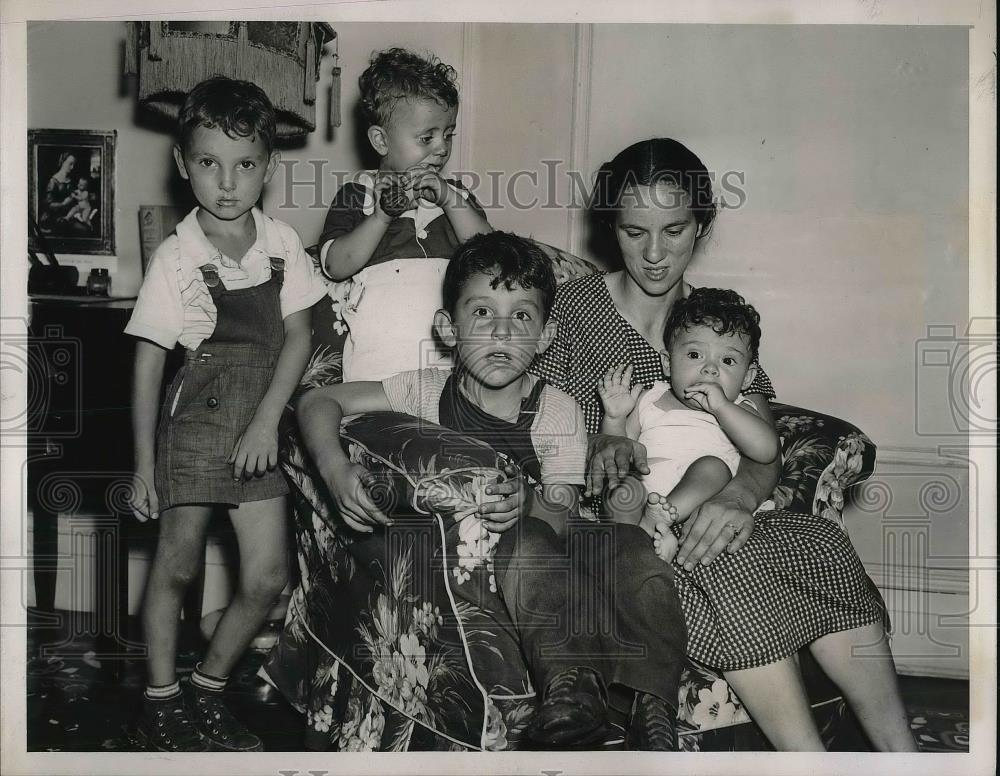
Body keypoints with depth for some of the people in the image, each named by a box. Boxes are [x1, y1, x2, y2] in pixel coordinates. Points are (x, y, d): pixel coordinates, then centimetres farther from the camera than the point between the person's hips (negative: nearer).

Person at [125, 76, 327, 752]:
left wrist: (267, 420, -10)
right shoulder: (175, 258, -8)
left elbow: (298, 336, 1)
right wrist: (144, 461, -3)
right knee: (178, 564, 5)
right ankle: (161, 698, 24)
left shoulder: (281, 243, 0)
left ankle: (208, 688, 21)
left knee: (268, 575, 1)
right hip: (194, 418, -3)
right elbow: (147, 364, -4)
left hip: (258, 423, 3)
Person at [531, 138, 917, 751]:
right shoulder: (572, 308, 0)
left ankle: (900, 753, -24)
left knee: (823, 546, -25)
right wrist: (600, 449, -27)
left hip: (698, 515, 4)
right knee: (729, 567, -34)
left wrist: (743, 493, -24)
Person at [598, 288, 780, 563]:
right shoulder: (649, 400, 22)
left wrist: (720, 406, -9)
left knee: (712, 465, -28)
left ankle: (655, 519, -46)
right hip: (640, 494, 2)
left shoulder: (736, 411, 17)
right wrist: (614, 417, 0)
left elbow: (766, 450, -5)